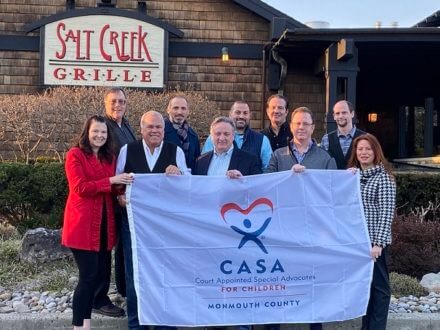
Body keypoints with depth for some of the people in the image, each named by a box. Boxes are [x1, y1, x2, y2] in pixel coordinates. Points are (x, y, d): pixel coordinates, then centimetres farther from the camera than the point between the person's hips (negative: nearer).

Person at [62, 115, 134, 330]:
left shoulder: (109, 156, 16)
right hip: (83, 222, -7)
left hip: (105, 220, 7)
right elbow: (80, 188, -16)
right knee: (89, 274, -9)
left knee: (104, 268, 14)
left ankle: (100, 300, 41)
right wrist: (111, 181, -22)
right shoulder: (75, 155, -7)